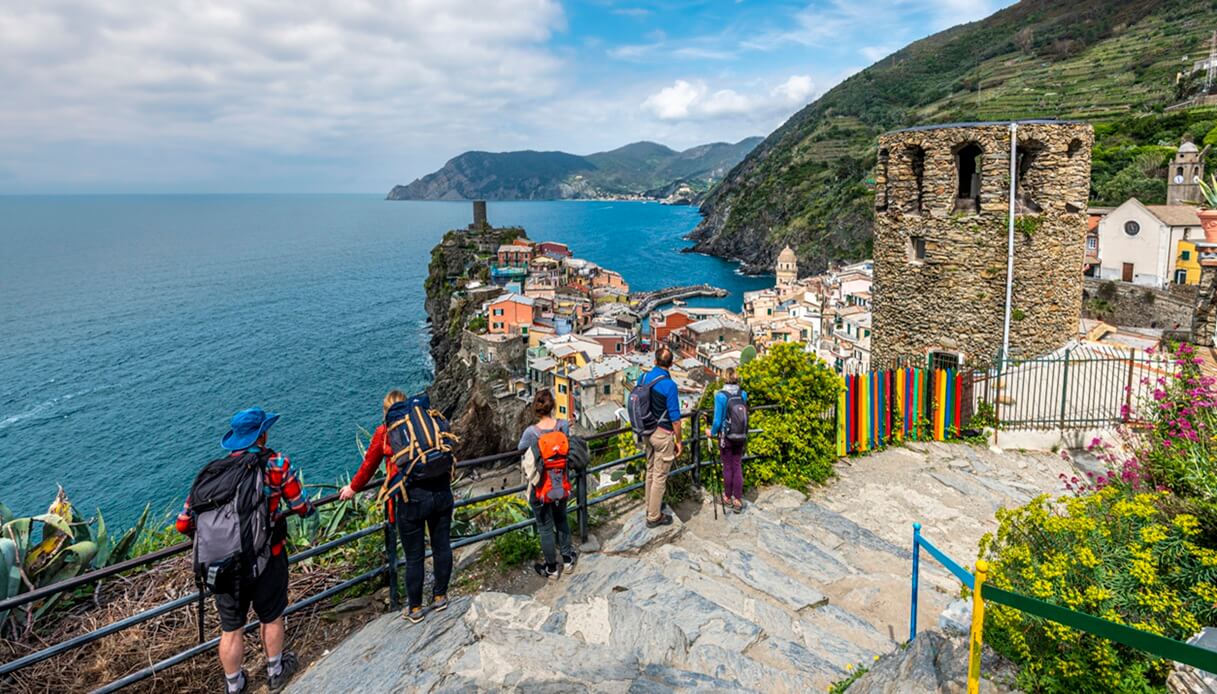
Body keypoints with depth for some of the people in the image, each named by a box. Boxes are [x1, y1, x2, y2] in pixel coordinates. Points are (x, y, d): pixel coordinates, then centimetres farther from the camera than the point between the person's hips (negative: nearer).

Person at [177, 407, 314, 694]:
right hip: (266, 559, -2)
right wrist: (311, 509, 20)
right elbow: (300, 507, -3)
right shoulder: (276, 464, -9)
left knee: (231, 629, 17)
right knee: (271, 617, 21)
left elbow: (184, 524, 0)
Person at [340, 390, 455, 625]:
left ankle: (415, 608, 26)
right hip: (441, 491, 3)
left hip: (411, 498, -3)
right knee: (442, 546, 18)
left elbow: (369, 465, 15)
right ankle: (440, 597, 34)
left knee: (414, 556, 11)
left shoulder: (385, 431, 4)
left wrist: (353, 488, 32)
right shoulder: (432, 418, 11)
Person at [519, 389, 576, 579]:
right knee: (561, 520, 25)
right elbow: (568, 449, -1)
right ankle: (567, 560, 39)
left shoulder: (531, 432, -23)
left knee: (545, 527, 14)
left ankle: (551, 568, 30)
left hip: (540, 487, -3)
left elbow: (522, 452, -6)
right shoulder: (564, 425, -15)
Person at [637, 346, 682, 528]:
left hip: (647, 431, 7)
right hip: (663, 434, -7)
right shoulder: (669, 385, -21)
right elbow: (675, 417, -17)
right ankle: (654, 517, 12)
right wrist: (679, 441, -6)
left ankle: (651, 506, 35)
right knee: (660, 476, 3)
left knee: (650, 471, 21)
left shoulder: (643, 378, -1)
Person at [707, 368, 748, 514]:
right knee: (738, 467, 10)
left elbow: (718, 420, -15)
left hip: (726, 437, -4)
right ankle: (738, 500, 13)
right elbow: (745, 415, 5)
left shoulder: (721, 396, -17)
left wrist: (712, 432, 3)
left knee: (727, 467, 10)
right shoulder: (743, 394, -4)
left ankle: (728, 498, 25)